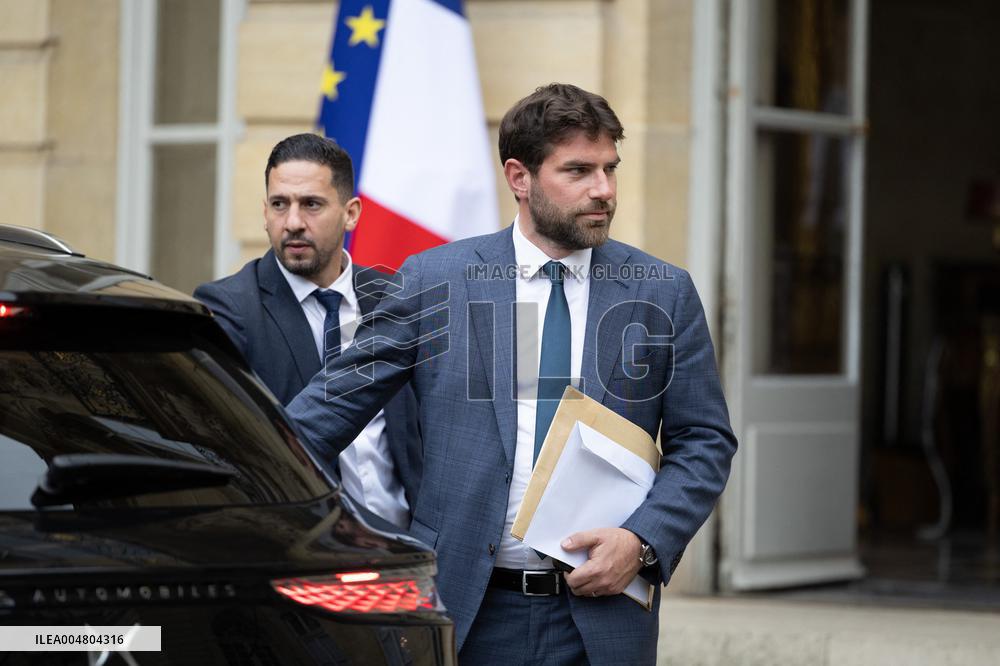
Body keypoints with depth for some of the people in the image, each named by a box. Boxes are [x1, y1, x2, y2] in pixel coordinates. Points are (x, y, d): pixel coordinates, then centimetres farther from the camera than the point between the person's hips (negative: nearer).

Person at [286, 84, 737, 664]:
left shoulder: (665, 294, 7)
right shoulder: (433, 281, 3)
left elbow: (705, 441, 7)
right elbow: (335, 403, 5)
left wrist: (643, 541, -8)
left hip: (601, 614, 1)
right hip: (468, 615, -1)